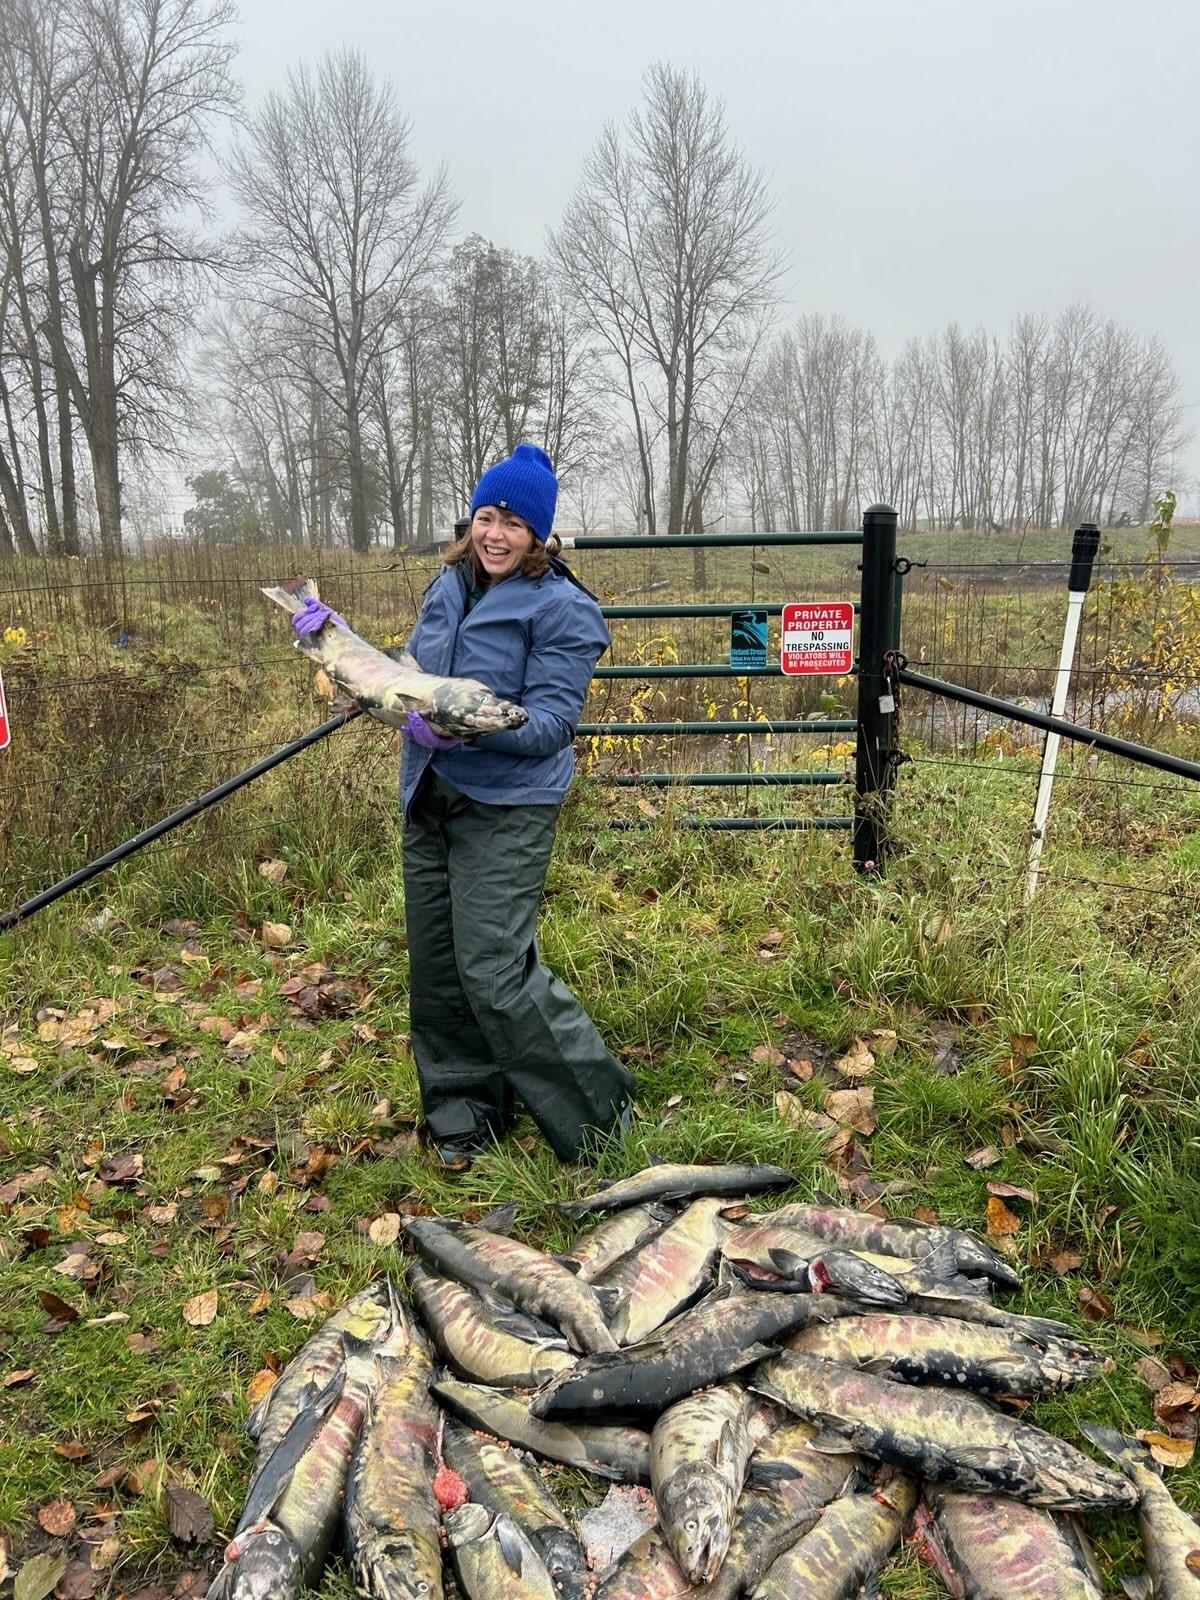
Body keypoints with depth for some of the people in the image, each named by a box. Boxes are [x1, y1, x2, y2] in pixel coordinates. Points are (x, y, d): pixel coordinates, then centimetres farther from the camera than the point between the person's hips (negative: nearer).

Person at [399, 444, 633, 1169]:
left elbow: (552, 721, -17)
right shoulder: (449, 585, 11)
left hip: (506, 808, -7)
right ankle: (463, 1108, 28)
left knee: (493, 968, -12)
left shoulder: (560, 606, -10)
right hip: (430, 797, 8)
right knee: (435, 961, 11)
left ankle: (598, 1107, 6)